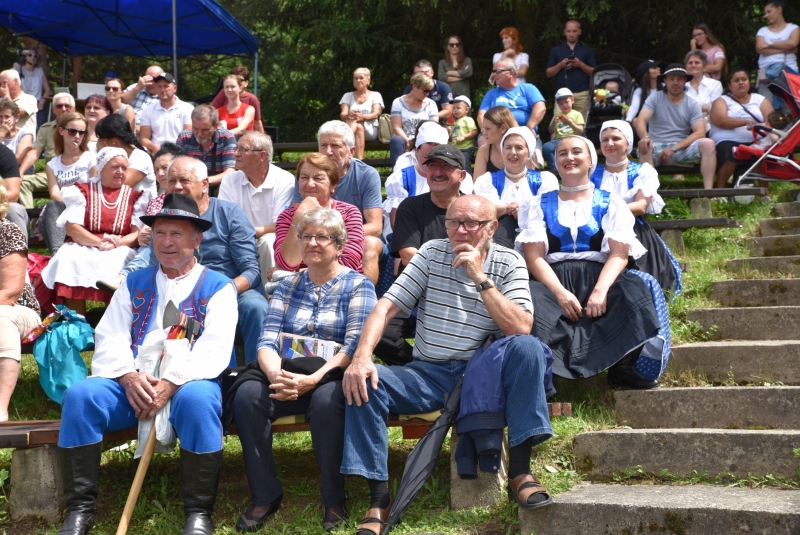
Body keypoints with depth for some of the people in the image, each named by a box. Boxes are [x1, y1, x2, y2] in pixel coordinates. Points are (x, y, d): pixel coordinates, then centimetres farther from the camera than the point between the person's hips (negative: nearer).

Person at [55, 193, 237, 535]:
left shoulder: (217, 287, 8)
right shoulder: (135, 284, 21)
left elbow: (214, 348, -7)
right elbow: (110, 339, 9)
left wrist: (172, 383, -22)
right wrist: (129, 377, -13)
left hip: (189, 382, -3)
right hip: (131, 384, 4)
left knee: (197, 400, -38)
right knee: (80, 395, -24)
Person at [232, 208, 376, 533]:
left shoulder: (358, 286, 3)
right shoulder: (288, 287, 16)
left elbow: (354, 346, -10)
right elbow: (268, 341, 4)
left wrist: (312, 380, -25)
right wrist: (276, 375, -19)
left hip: (332, 379, -4)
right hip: (288, 378, 4)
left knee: (326, 400, -38)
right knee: (247, 394, -26)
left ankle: (334, 501, -21)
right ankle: (265, 496, -17)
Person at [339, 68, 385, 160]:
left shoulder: (375, 95, 14)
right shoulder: (348, 96, 20)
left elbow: (376, 114, -4)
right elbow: (342, 115, 3)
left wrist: (363, 116, -28)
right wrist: (349, 115, -24)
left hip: (370, 130, -1)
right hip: (349, 128, 1)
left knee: (358, 125, -36)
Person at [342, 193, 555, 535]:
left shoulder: (508, 263, 0)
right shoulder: (432, 253, 4)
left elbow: (520, 329, -14)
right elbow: (386, 307, -5)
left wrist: (480, 278, -19)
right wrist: (362, 357, -21)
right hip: (429, 375, 1)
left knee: (527, 347, -31)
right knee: (363, 381, -24)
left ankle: (520, 471, -27)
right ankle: (378, 500, -22)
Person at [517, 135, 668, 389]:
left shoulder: (611, 203, 16)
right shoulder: (539, 204, 17)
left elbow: (619, 254, 1)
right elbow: (534, 256, 3)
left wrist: (601, 290, -20)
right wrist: (560, 292, -16)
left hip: (599, 276, 0)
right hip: (553, 280, 0)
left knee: (635, 291, -34)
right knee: (530, 299, -37)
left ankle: (624, 368, -30)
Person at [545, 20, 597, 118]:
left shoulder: (587, 51, 14)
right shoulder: (556, 50, 15)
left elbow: (594, 73, 8)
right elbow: (548, 73, 10)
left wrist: (581, 65, -8)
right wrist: (560, 65, -6)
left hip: (582, 94, 0)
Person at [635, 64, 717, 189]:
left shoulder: (692, 104, 7)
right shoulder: (655, 98, 4)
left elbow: (700, 132, -4)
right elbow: (641, 120, -11)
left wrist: (674, 148, -18)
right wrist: (644, 137, -37)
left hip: (682, 149, 2)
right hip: (657, 148, -2)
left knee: (708, 144, -25)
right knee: (644, 146, -36)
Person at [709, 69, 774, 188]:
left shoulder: (760, 100, 22)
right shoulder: (722, 101, 15)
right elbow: (720, 121, -6)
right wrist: (747, 122, -17)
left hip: (756, 142, 2)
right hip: (729, 142, -2)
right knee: (730, 151, -37)